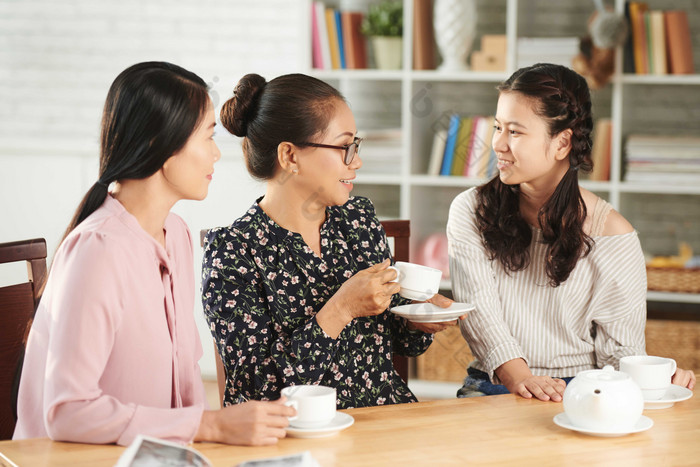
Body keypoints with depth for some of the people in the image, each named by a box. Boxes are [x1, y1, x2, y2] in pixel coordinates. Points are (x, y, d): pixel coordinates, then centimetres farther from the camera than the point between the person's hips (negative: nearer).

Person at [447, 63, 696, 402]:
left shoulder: (611, 234, -2)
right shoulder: (470, 210, 3)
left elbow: (619, 346, 0)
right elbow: (477, 308, -10)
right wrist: (518, 377, -27)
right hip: (492, 386, 2)